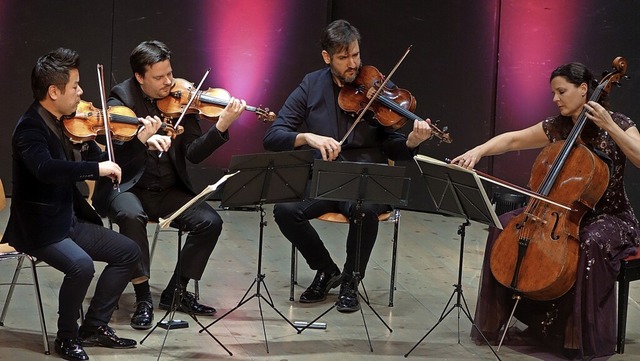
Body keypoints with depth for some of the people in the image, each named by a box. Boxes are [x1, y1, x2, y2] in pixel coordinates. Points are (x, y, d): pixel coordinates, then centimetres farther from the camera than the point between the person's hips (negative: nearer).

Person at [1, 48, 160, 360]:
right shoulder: (30, 128, -19)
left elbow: (104, 164, 14)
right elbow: (45, 168, -40)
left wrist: (139, 139, 5)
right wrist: (96, 167, -39)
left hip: (70, 220, 9)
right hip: (38, 227, -9)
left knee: (129, 252, 7)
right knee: (81, 265, -31)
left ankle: (95, 325, 13)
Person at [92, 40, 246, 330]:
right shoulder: (122, 98, -7)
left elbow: (194, 154, -5)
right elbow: (113, 150, -22)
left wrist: (222, 126, -20)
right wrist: (144, 140, -41)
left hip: (169, 191, 4)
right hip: (127, 188, -4)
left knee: (210, 222, -18)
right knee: (132, 215, -36)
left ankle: (176, 291, 2)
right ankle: (143, 298, -20)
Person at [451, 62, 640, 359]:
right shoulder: (556, 128, 4)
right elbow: (513, 140, 7)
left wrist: (610, 127, -27)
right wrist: (478, 151, -10)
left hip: (610, 217, -5)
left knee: (591, 243, -39)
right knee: (504, 225, -11)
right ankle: (496, 318, 0)